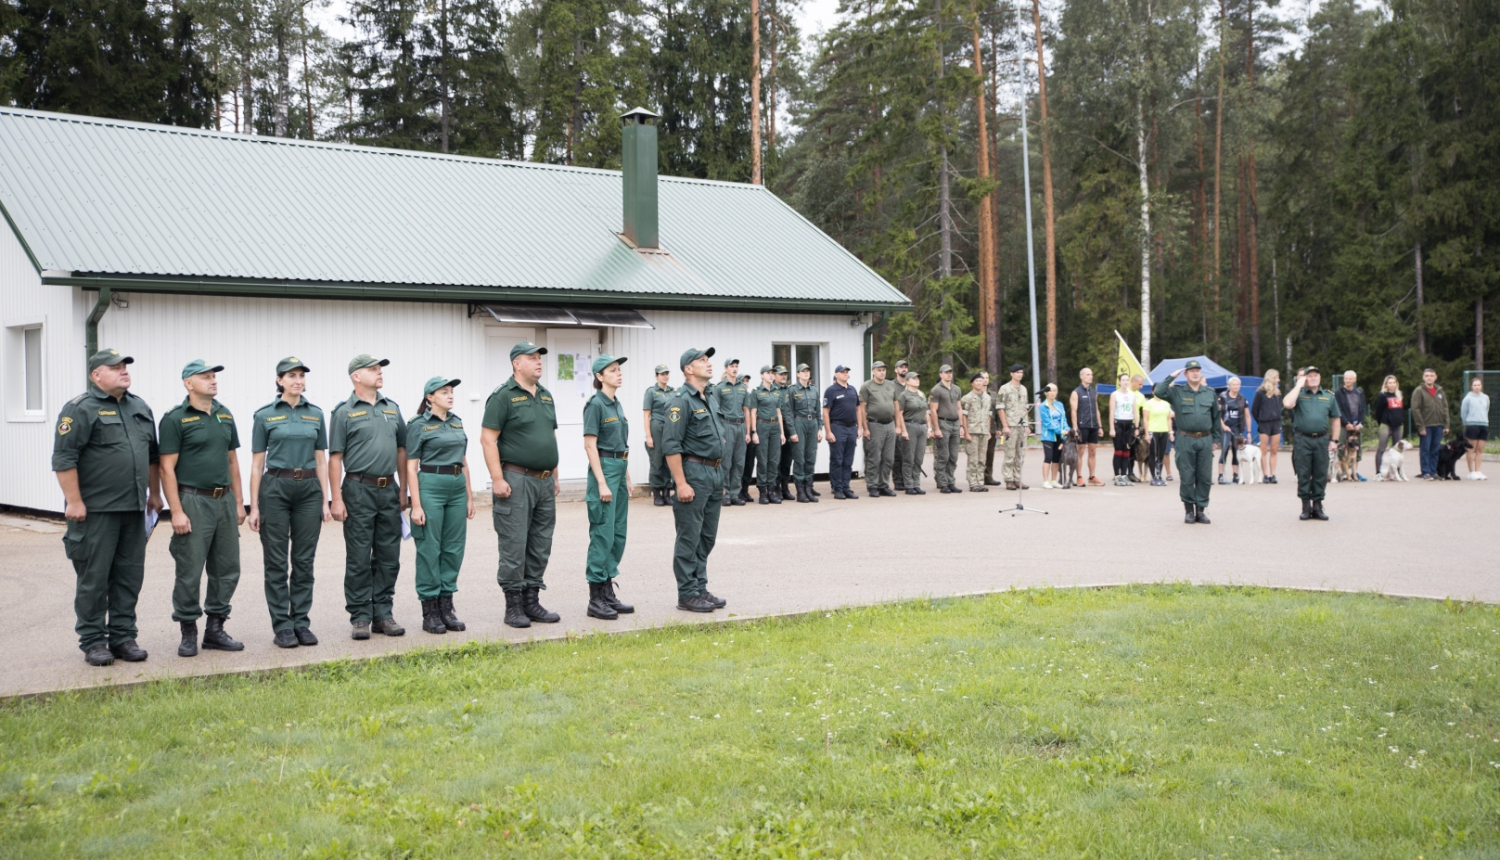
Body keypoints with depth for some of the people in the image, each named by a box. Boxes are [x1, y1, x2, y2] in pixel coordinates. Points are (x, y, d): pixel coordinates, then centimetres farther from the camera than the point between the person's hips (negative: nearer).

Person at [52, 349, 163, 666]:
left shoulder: (140, 408, 15)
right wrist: (74, 502, -16)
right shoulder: (80, 409, -7)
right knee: (93, 578, 0)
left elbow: (152, 455, 23)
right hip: (95, 510, -6)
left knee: (130, 577, 9)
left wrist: (154, 494, 20)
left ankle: (123, 636, 18)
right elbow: (64, 459, -12)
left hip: (134, 510, 6)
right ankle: (92, 641, 8)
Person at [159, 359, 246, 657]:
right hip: (193, 501, -6)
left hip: (224, 501, 6)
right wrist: (176, 511, -16)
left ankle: (215, 629, 20)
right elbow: (167, 468, -10)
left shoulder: (225, 415, 12)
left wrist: (238, 502, 13)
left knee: (227, 570, 9)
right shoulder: (175, 419, -7)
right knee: (189, 572, -1)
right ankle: (188, 633, 11)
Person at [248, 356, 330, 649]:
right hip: (275, 488, -3)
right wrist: (254, 506, -3)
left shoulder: (316, 414, 8)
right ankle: (282, 626, 7)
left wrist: (325, 501, 6)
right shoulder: (264, 415, 0)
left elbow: (321, 460, 11)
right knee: (277, 561, 1)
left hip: (309, 489, 3)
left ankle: (301, 622, 13)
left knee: (305, 560, 5)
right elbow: (257, 463, 1)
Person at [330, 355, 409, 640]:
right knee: (359, 559, 0)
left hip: (389, 490, 5)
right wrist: (337, 499, -11)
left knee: (388, 557, 7)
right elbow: (335, 458, -5)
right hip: (359, 490, -5)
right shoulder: (344, 412, -2)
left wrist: (403, 490, 11)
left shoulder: (392, 408, 12)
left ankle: (382, 614, 15)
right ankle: (360, 617, 7)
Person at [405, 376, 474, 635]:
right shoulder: (419, 426, -4)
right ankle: (429, 611, 6)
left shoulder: (457, 422, 13)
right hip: (431, 486, -6)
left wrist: (469, 497, 14)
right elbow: (411, 468, -6)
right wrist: (416, 505, -13)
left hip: (457, 487, 6)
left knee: (454, 548, 7)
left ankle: (447, 606, 15)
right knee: (430, 549, -1)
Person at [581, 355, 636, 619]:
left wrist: (627, 477, 17)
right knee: (603, 535, -6)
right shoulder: (595, 404, -11)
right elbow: (590, 445, -15)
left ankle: (608, 592, 16)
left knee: (618, 534, 10)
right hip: (604, 468, -9)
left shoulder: (617, 404, 14)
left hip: (620, 468, 9)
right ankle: (596, 599, -1)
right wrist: (602, 483, -19)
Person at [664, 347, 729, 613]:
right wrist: (681, 483, -21)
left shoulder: (708, 399, 16)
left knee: (707, 538, 13)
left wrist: (719, 476, 18)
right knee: (689, 538, -2)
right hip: (694, 472, -9)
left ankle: (700, 589, 21)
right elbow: (672, 446, -17)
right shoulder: (682, 401, -12)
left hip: (713, 474, 9)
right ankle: (687, 594, 3)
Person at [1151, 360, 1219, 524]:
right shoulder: (1177, 392, 3)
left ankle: (1201, 509, 13)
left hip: (1205, 440, 2)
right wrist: (1172, 377, -9)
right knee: (1187, 477, 2)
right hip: (1186, 440, -2)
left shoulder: (1210, 393, 10)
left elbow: (1216, 417, 14)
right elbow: (1158, 393, -13)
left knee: (1205, 477, 4)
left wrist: (1215, 439, 12)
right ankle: (1189, 510, 12)